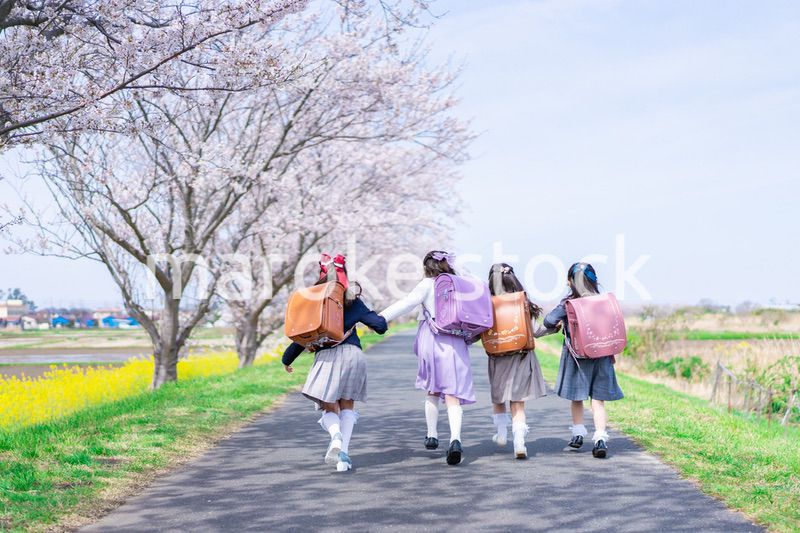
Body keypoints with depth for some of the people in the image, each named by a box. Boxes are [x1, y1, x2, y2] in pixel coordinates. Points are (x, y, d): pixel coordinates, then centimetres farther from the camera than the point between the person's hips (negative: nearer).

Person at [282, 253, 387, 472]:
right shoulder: (352, 302, 10)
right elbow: (380, 325, 8)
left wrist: (287, 359, 23)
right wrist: (379, 319, 32)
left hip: (326, 356, -1)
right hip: (353, 354, 1)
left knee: (329, 408, 8)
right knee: (347, 406, 15)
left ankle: (336, 436, -26)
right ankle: (344, 453, -1)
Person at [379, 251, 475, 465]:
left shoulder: (427, 285, -2)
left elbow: (405, 304, -8)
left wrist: (380, 317, -7)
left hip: (432, 342, -1)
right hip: (456, 345, 1)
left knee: (432, 391, 18)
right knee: (453, 395, -4)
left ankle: (432, 436, 26)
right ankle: (455, 439, -23)